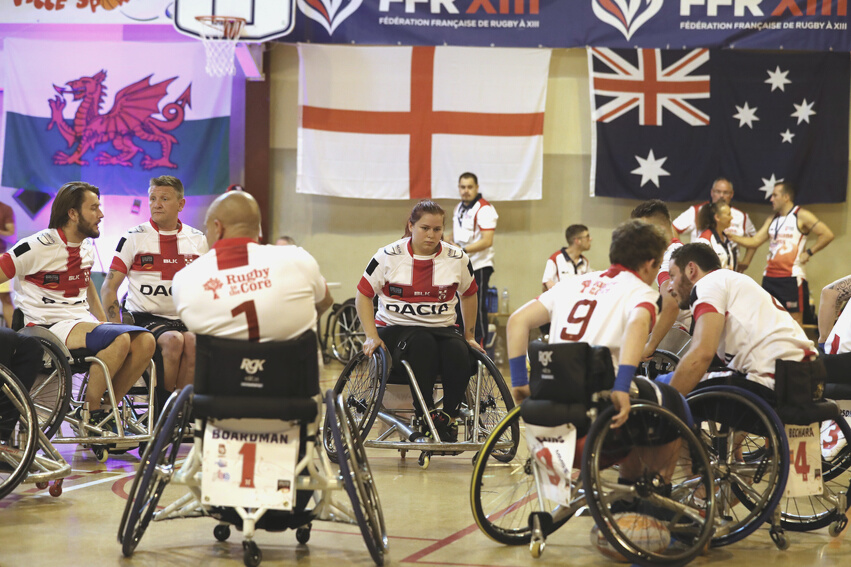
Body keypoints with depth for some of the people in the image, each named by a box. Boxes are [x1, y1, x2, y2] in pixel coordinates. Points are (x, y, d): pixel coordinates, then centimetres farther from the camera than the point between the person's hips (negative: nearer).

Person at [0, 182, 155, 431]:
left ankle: (107, 410, -5)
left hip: (83, 322, 8)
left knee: (145, 341, -16)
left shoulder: (87, 248, 15)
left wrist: (103, 321, 21)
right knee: (119, 339, -31)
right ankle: (89, 414, -18)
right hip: (49, 326, -8)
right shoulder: (37, 247, -9)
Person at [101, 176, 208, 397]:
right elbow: (108, 287, 2)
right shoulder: (134, 238, 3)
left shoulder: (198, 240, 12)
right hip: (145, 318, -2)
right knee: (173, 340, -33)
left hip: (185, 319, 2)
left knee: (193, 342, -32)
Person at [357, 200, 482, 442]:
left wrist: (469, 336, 20)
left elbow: (469, 295, 20)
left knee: (458, 351, -32)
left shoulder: (458, 259, 4)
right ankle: (426, 413, -36)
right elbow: (363, 295, 2)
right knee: (422, 342, -37)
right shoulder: (389, 256, -2)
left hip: (443, 328, 2)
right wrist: (372, 336, -8)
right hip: (395, 329, -2)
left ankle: (449, 418, -20)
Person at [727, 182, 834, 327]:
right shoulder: (772, 220, 18)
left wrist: (809, 253, -10)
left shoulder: (801, 216, -3)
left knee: (795, 320, -5)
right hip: (770, 277, 7)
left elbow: (827, 234, -9)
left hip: (792, 276, -7)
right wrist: (732, 237, 2)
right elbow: (754, 241, 14)